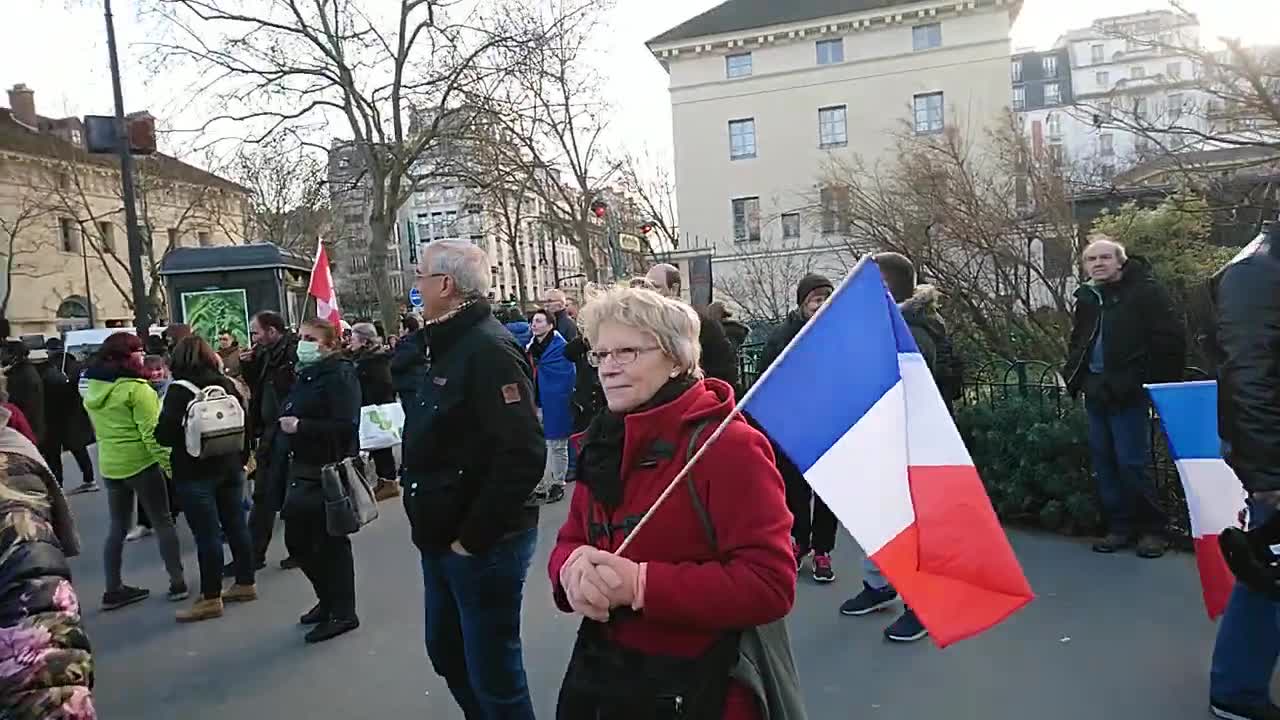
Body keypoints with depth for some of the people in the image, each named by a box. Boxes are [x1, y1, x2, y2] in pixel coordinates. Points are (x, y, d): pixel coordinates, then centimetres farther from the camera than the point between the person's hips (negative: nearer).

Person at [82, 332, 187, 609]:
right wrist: (167, 462, -17)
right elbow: (150, 431, -20)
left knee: (118, 527, 15)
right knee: (163, 522, 4)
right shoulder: (136, 388, -17)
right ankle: (178, 582, 8)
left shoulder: (93, 389, 7)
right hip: (140, 462, -7)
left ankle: (113, 589, 18)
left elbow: (100, 428, 15)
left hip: (109, 465, 7)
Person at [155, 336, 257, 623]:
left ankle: (210, 598, 5)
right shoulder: (226, 383, 5)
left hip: (195, 472, -6)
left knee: (206, 535, -2)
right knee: (235, 525, 14)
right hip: (230, 467, 6)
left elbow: (165, 434, -18)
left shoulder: (180, 389, -12)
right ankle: (245, 583, 24)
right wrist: (242, 458, 19)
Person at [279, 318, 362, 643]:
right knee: (297, 541, 15)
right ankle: (328, 598, 33)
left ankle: (342, 612, 14)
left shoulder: (340, 375, -14)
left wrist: (300, 426, -22)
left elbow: (345, 426, -24)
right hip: (303, 470, 9)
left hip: (329, 472, -9)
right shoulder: (305, 376, 15)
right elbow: (290, 416, 24)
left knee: (331, 541, 0)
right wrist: (285, 426, 5)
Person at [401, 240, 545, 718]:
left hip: (482, 544, -10)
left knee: (494, 674, 4)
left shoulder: (489, 349, -19)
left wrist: (473, 537, -22)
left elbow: (523, 456, -28)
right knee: (448, 656, 22)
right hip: (441, 539, 10)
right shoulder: (451, 345, 12)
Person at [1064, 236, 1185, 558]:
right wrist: (1074, 375, 14)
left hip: (1127, 392, -7)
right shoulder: (1087, 297, 12)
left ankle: (1153, 528, 9)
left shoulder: (1145, 291, -7)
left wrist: (1160, 383, -11)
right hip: (1096, 391, 7)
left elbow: (1171, 338, -10)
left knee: (1131, 462, -6)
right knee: (1103, 461, 9)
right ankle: (1119, 526, 19)